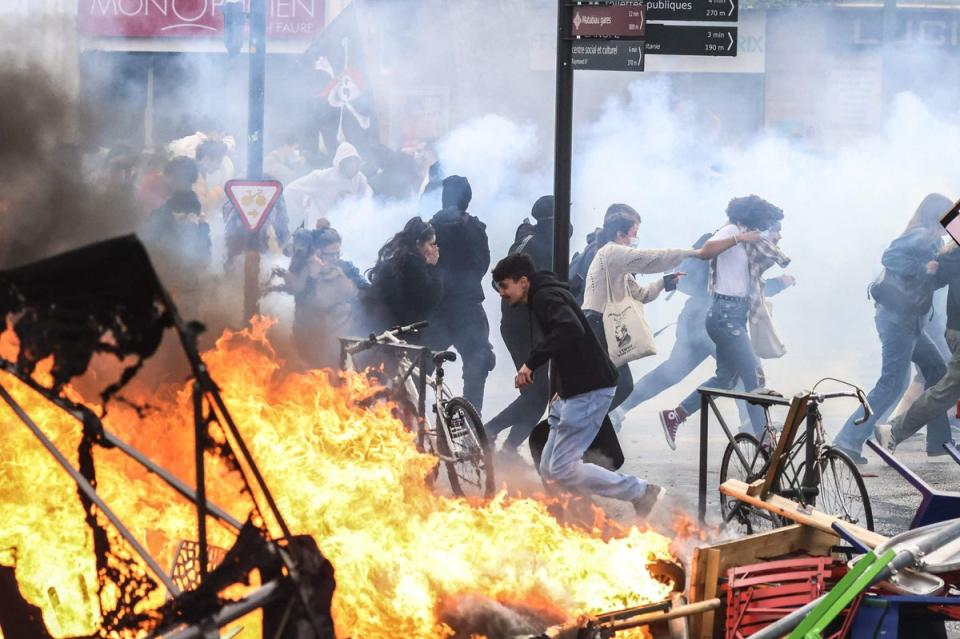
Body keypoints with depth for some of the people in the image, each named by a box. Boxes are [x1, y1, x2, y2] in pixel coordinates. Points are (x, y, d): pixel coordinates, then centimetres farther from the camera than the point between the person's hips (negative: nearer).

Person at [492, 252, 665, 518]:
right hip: (573, 391, 11)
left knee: (562, 470, -13)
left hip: (589, 391, -11)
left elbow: (570, 330, -32)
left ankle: (642, 492, -6)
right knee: (549, 470, 7)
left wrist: (531, 363, -28)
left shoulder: (546, 297, -12)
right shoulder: (544, 297, 20)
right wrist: (562, 389, 21)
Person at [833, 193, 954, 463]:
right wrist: (924, 268, -27)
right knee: (892, 385, -12)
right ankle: (848, 440, -13)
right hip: (898, 318, -11)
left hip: (909, 321, 11)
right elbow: (891, 257, -27)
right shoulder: (922, 236, -14)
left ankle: (938, 441, 20)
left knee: (936, 370, 16)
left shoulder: (926, 238, 16)